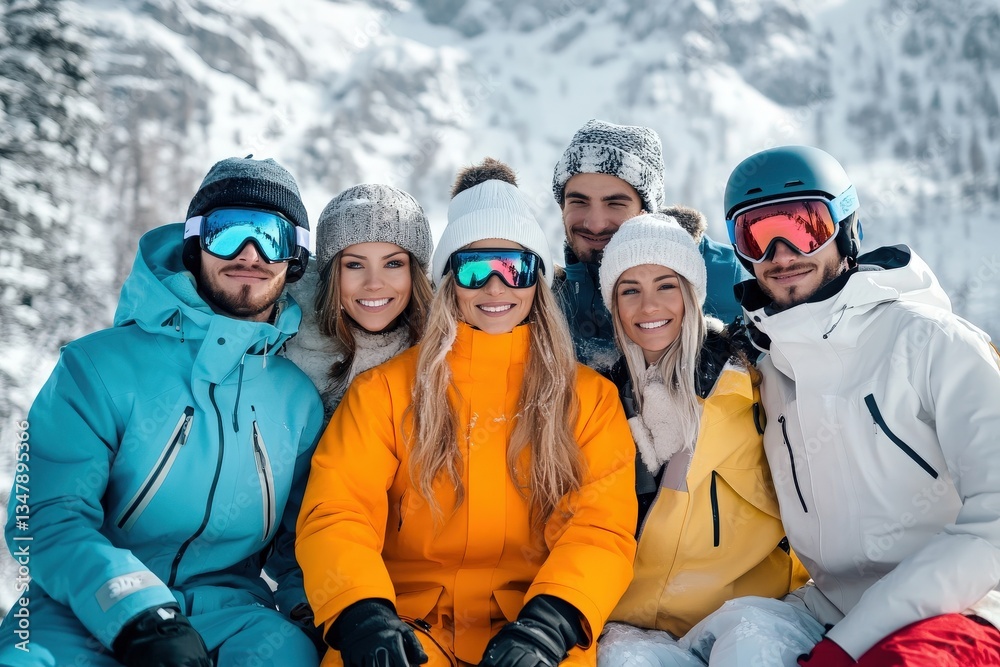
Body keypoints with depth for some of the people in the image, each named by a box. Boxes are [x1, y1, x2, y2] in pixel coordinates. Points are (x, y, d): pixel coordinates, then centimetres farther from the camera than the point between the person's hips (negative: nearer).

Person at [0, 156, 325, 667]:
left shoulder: (299, 399, 9)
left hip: (226, 608, 2)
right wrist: (140, 615, -25)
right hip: (86, 612, -1)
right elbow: (49, 518, -10)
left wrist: (310, 606, -5)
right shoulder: (100, 365, -2)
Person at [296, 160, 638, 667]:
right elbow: (337, 513, -2)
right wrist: (363, 612, -22)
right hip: (410, 623, 0)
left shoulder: (589, 395, 9)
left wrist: (547, 624, -20)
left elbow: (602, 528, -1)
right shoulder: (384, 388, 8)